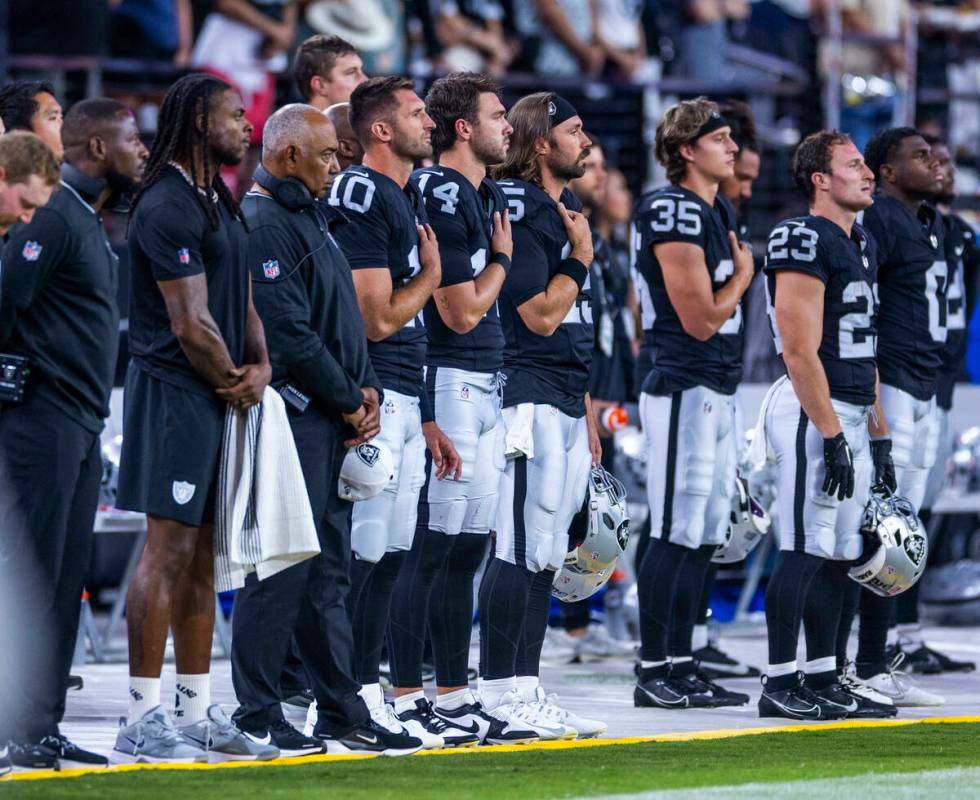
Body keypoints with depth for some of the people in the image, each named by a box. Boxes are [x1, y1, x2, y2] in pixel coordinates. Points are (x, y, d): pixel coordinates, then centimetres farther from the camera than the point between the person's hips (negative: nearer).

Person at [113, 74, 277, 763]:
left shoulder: (221, 203, 17)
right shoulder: (167, 207, -14)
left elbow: (244, 302, 19)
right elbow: (190, 324, -16)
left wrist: (260, 367, 1)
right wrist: (234, 384, -4)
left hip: (222, 397, 10)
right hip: (176, 391, -10)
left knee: (203, 555, 11)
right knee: (170, 550, -10)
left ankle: (198, 713, 16)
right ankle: (144, 720, -8)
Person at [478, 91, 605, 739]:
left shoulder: (562, 211, 19)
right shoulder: (519, 211, -11)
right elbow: (542, 315, -17)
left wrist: (587, 414, 21)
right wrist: (582, 254, -6)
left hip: (567, 407, 10)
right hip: (530, 400, -10)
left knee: (546, 555, 9)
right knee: (521, 550, -10)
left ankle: (525, 687, 13)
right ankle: (501, 692, -8)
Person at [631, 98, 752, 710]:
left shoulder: (719, 212, 17)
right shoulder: (676, 213, -14)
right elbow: (701, 319, -16)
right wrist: (744, 274, 0)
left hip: (720, 392, 10)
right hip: (684, 389, -10)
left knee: (705, 536, 11)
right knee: (676, 534, -8)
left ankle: (682, 667, 16)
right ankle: (654, 674, -4)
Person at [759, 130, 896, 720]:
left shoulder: (862, 244, 17)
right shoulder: (805, 241, -13)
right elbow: (801, 351, -18)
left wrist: (878, 437, 18)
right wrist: (832, 437, -20)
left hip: (850, 416, 9)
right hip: (814, 411, -9)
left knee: (839, 557, 11)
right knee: (805, 552, -8)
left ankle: (823, 680, 17)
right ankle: (781, 683, -4)